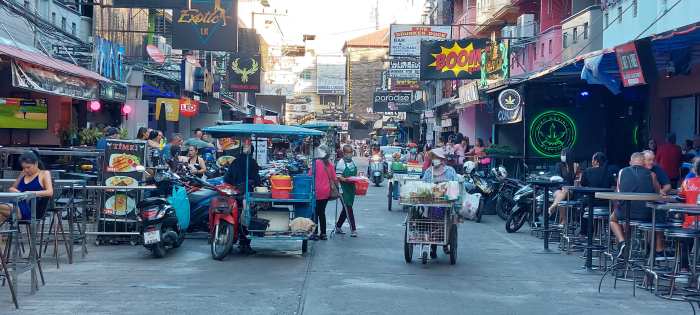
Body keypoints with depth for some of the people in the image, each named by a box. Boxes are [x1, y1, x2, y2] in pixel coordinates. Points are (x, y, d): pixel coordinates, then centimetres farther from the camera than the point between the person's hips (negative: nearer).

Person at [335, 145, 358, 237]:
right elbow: (338, 176, -13)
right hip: (345, 188, -8)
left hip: (352, 187, 8)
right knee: (348, 208, -9)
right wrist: (345, 179, -28)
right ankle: (353, 229, -9)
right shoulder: (341, 163, -8)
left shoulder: (352, 162, 13)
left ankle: (338, 226, 25)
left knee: (347, 208, 13)